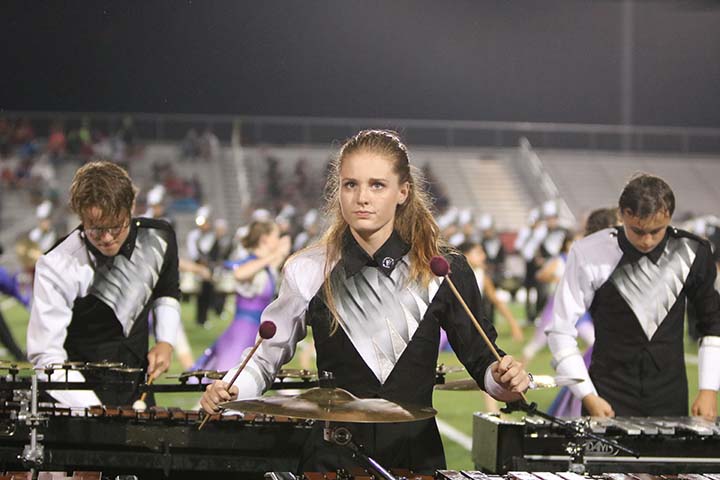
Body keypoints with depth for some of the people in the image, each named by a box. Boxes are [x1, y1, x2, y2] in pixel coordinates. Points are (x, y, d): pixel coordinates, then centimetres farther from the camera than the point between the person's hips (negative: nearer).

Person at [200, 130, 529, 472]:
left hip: (417, 458, 2)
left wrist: (503, 381, -10)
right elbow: (267, 356, 12)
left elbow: (479, 357, 11)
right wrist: (230, 389, -6)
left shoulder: (444, 273, 2)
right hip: (333, 459, -2)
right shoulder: (308, 272, 3)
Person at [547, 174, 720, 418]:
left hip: (671, 400, 2)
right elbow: (560, 331, -7)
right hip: (610, 396, -2)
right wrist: (588, 397, -12)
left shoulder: (691, 253, -4)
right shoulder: (589, 255, -11)